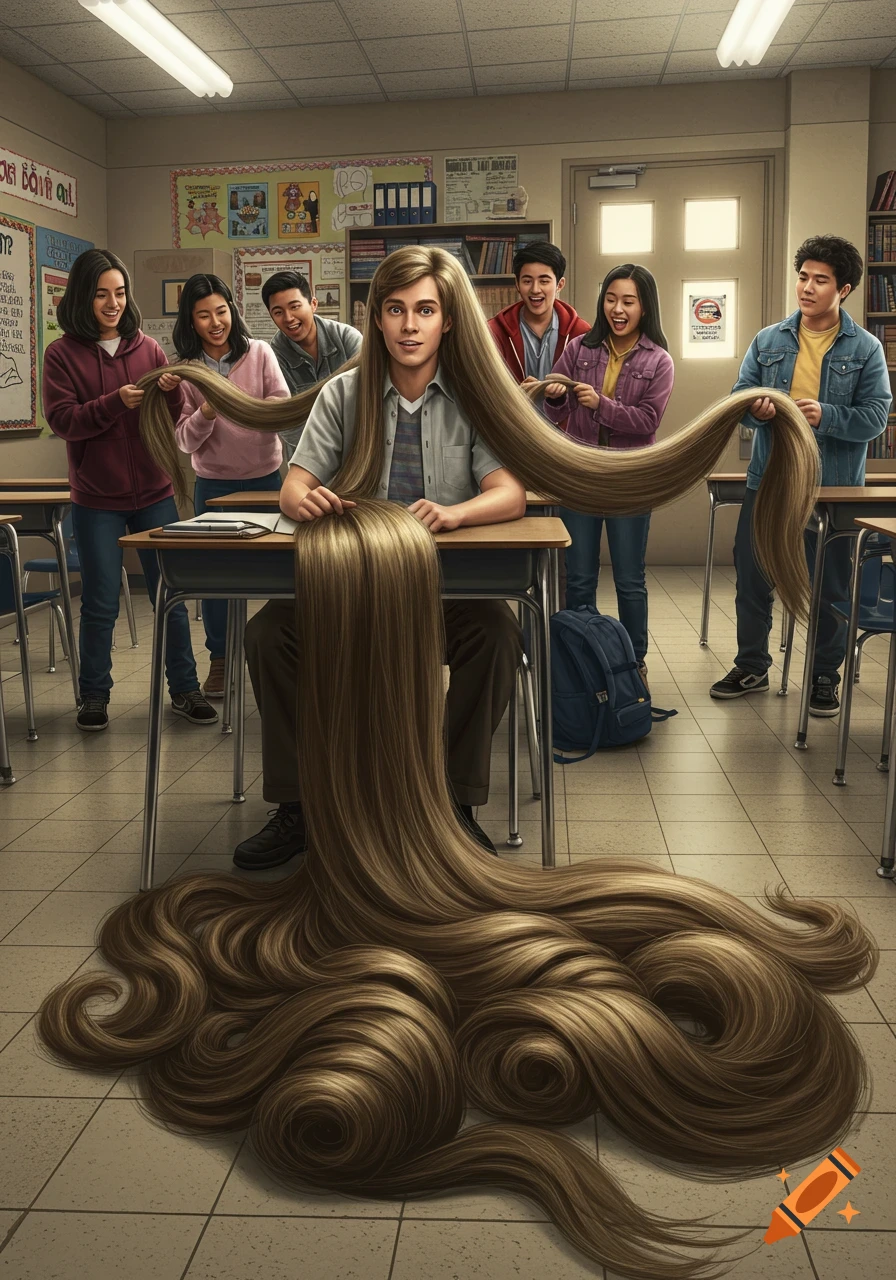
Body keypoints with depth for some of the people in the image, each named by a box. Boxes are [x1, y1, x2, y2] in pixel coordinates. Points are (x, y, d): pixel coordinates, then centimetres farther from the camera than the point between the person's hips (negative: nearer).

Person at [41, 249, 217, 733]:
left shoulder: (147, 348, 5)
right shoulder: (62, 353, -1)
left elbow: (174, 420, 5)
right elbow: (61, 420, -10)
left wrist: (170, 394, -17)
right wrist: (116, 402, -23)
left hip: (154, 493, 2)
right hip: (96, 499, -2)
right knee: (100, 604, 5)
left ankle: (184, 690, 16)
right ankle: (94, 696, 19)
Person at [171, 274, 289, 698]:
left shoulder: (259, 353, -6)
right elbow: (185, 441, -6)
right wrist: (206, 413, -26)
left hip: (266, 477, -1)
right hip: (213, 484, 1)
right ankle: (219, 659, 23)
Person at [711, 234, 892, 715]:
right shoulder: (768, 341, 6)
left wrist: (825, 416, -25)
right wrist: (755, 409, -19)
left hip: (833, 487, -2)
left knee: (830, 586, 7)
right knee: (751, 578, 10)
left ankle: (825, 677, 23)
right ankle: (751, 667, 27)